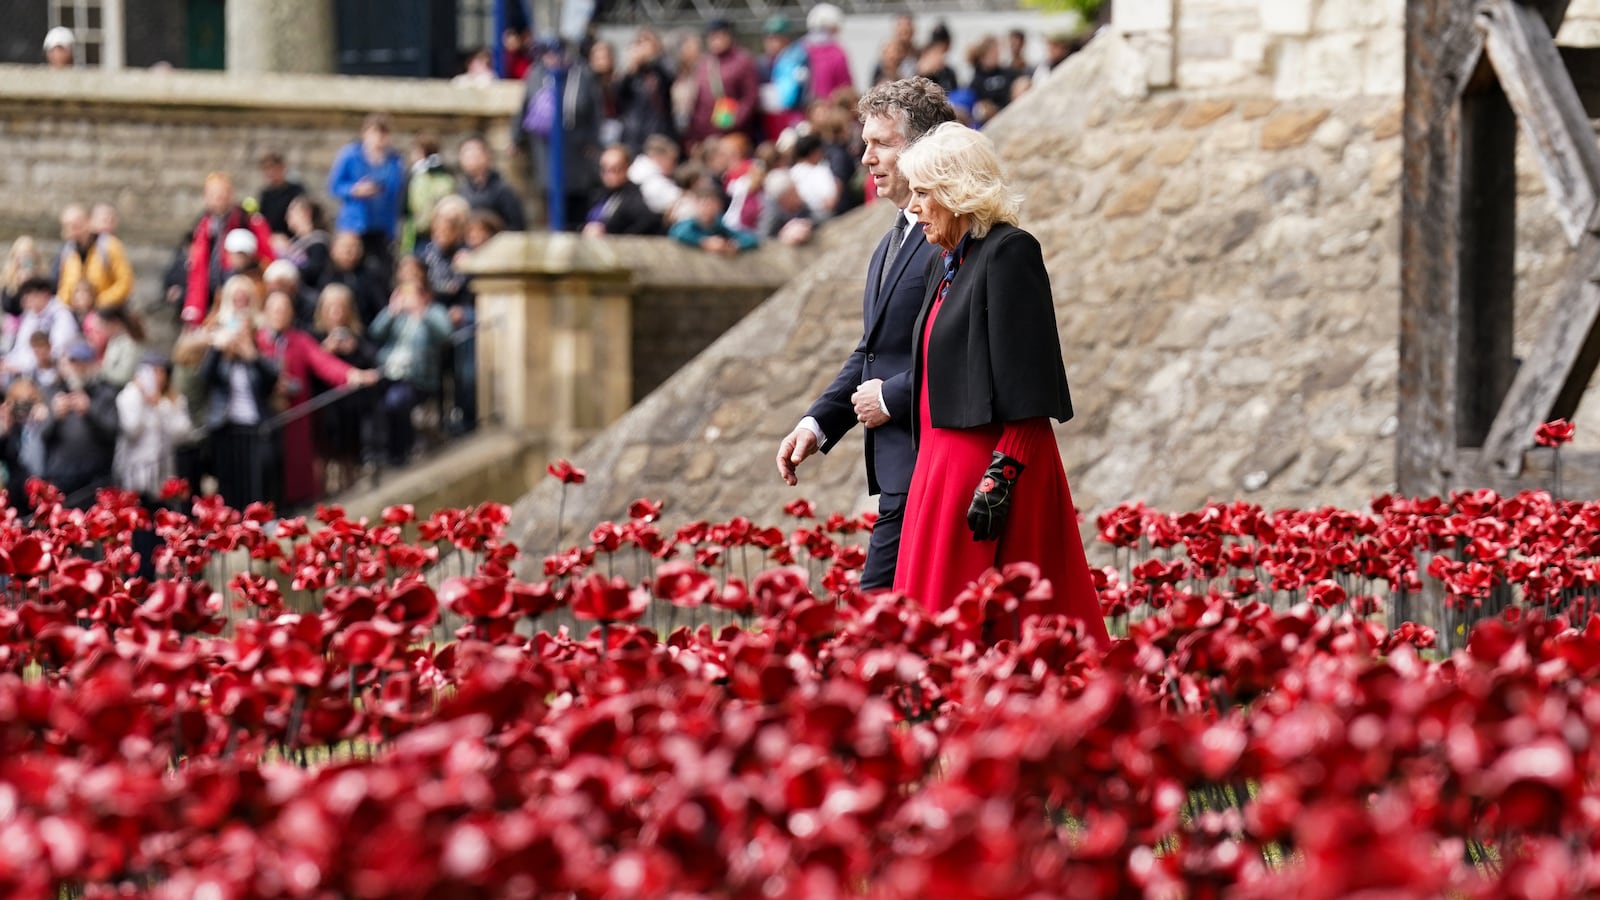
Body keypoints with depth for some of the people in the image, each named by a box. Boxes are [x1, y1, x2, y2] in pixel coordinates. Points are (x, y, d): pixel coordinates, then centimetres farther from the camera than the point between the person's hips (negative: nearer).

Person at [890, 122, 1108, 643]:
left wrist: (1000, 477, -23)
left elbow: (1026, 385, -17)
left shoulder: (1009, 253, -12)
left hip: (994, 460, -9)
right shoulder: (950, 261, 16)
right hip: (947, 463, 9)